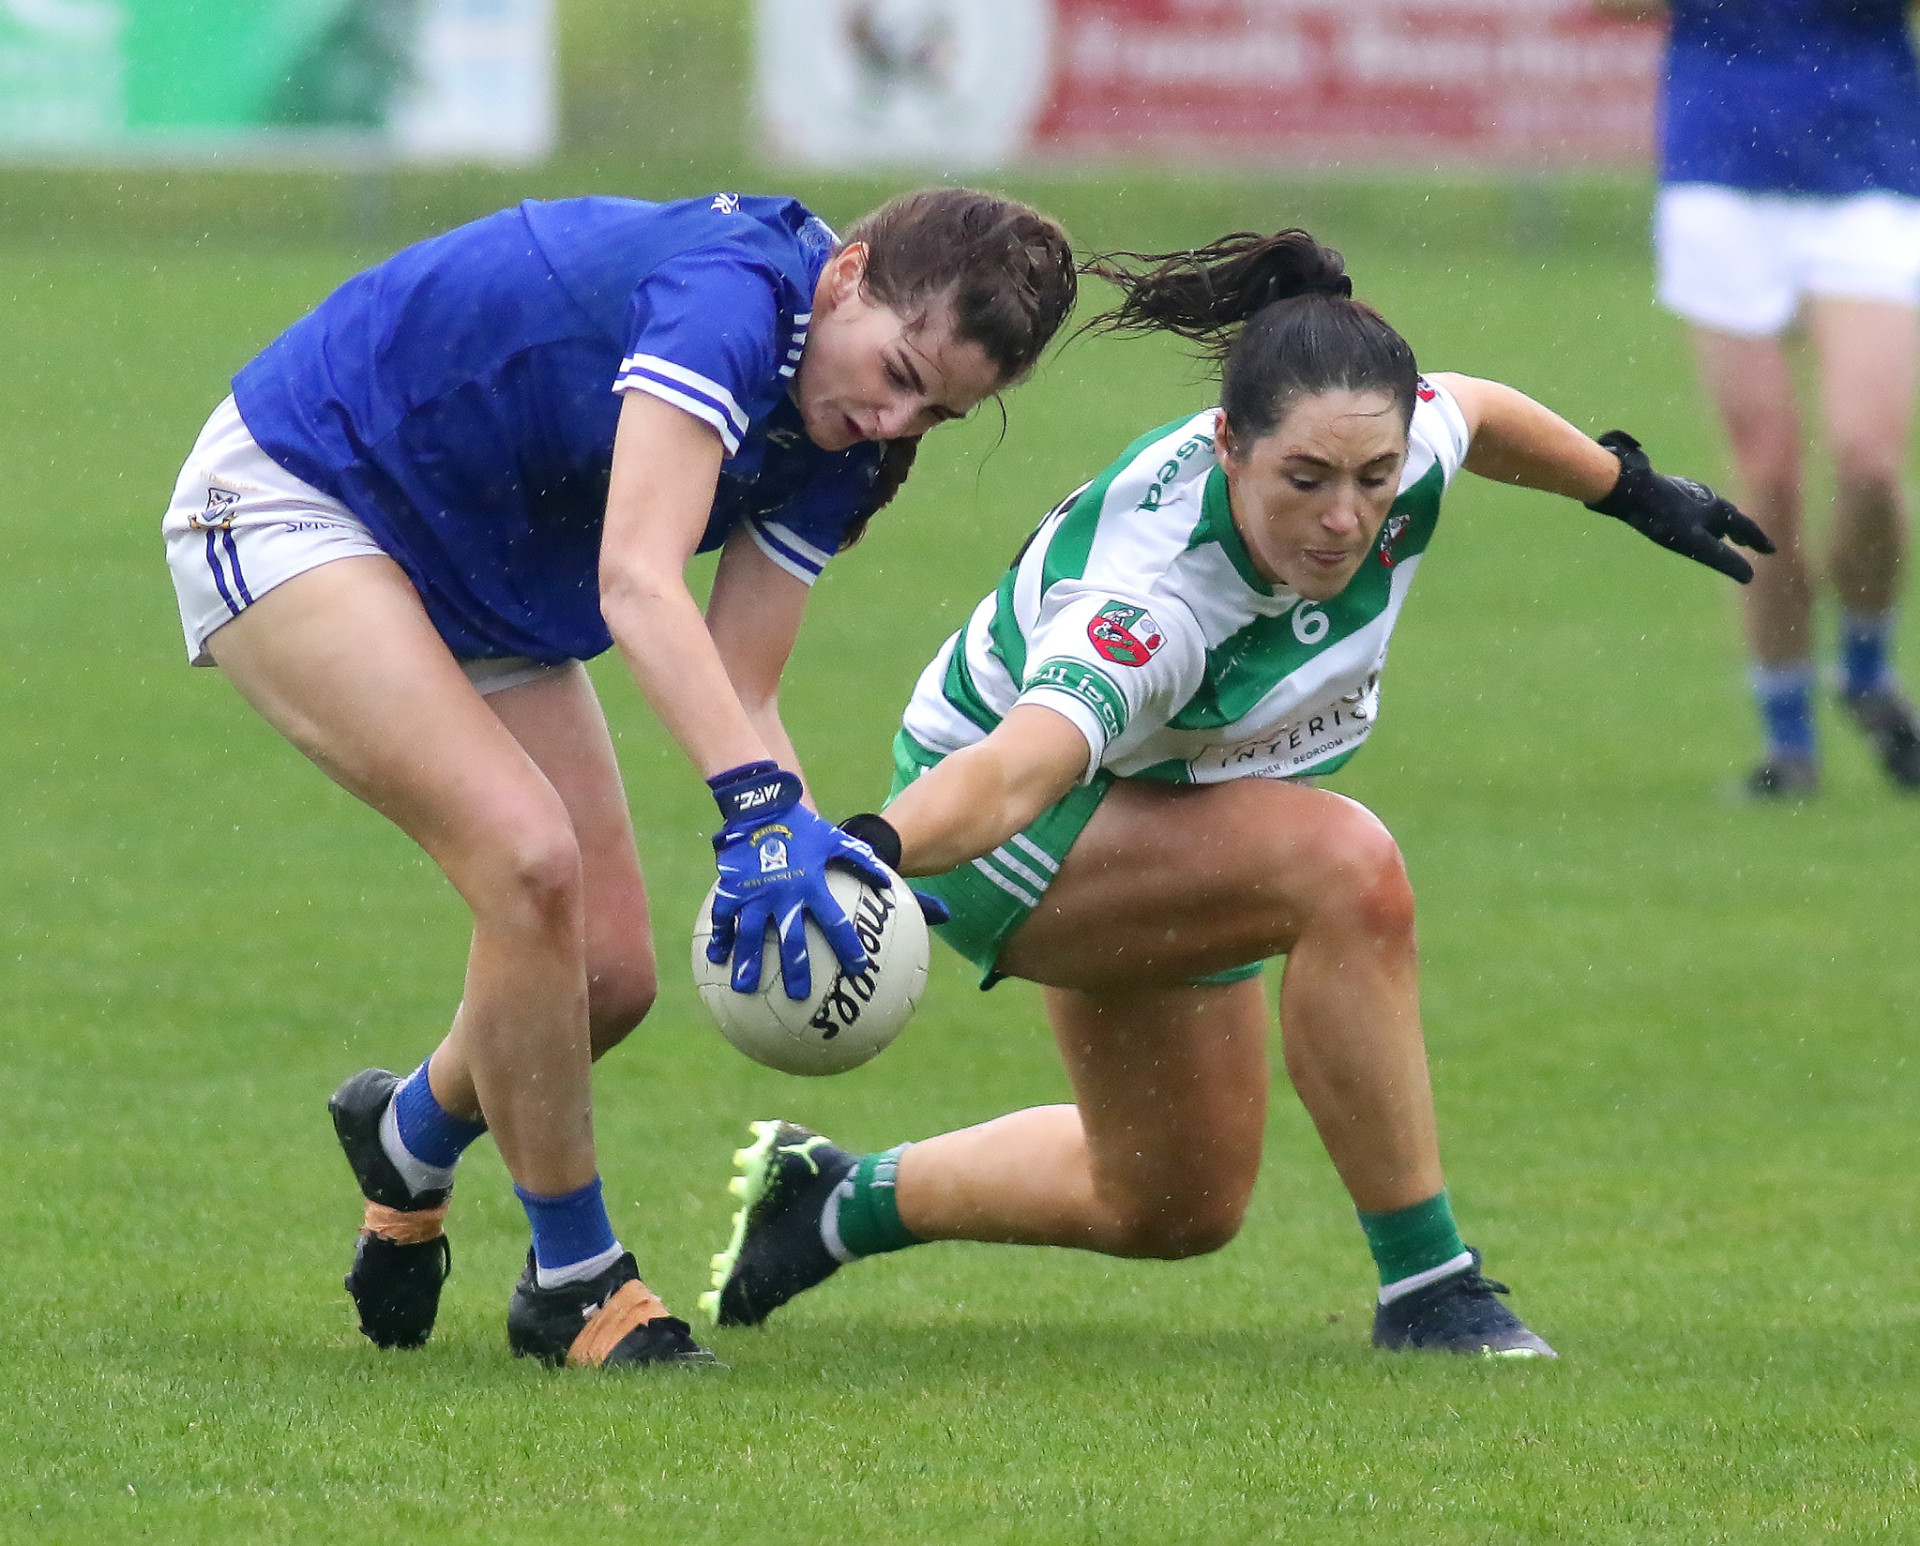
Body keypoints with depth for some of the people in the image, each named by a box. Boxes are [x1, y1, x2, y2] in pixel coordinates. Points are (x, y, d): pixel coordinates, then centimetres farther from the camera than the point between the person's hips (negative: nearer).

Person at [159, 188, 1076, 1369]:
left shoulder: (833, 451, -6)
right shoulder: (730, 289, -32)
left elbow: (739, 696, -8)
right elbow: (636, 582, -44)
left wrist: (831, 854, -27)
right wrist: (761, 801, -54)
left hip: (483, 595, 8)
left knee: (611, 971, 0)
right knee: (529, 854, -25)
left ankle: (413, 1135, 33)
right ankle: (575, 1280, -8)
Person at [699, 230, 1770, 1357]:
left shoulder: (1396, 448, -23)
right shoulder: (1146, 603, -42)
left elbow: (1477, 413, 1)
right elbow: (1013, 770, -58)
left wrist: (1634, 490, 20)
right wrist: (878, 847, -79)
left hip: (1170, 820, 8)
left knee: (1177, 1210, 18)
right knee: (1348, 865, -33)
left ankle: (840, 1198, 39)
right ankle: (1428, 1292, -22)